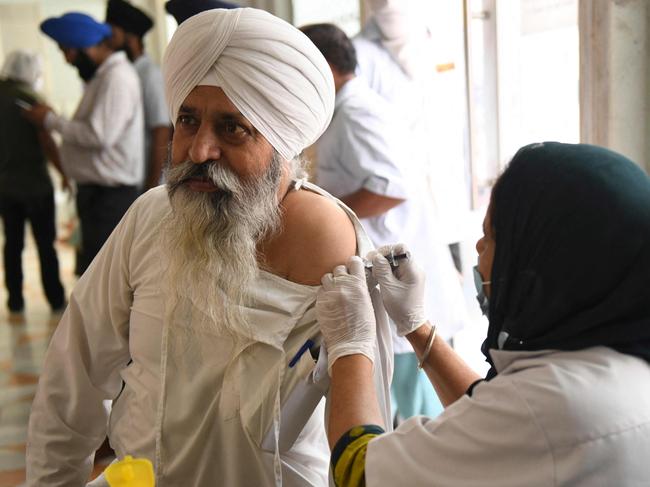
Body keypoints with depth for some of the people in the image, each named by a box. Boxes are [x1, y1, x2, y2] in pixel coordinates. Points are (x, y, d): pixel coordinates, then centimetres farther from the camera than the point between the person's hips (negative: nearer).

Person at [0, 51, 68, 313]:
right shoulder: (29, 98, -12)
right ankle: (56, 299, 6)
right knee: (45, 243, 3)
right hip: (35, 182, -5)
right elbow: (46, 141, -15)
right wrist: (64, 173, -6)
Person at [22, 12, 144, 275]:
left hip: (109, 196, -10)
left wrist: (51, 120, -12)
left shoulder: (117, 77, -16)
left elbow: (100, 135, -23)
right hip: (97, 192, 10)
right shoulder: (102, 76, 15)